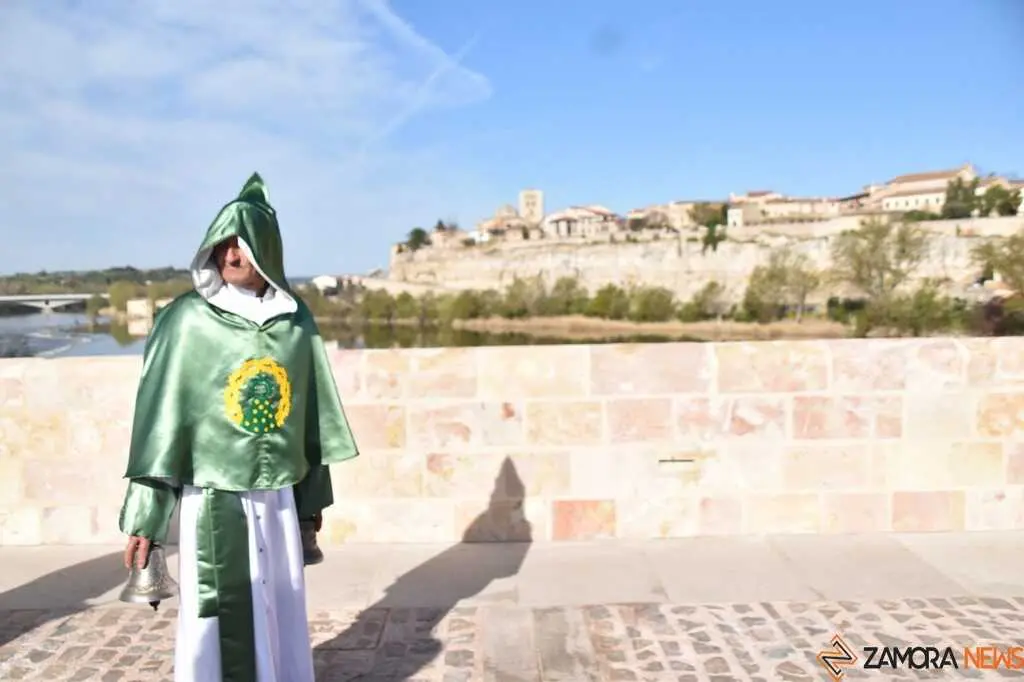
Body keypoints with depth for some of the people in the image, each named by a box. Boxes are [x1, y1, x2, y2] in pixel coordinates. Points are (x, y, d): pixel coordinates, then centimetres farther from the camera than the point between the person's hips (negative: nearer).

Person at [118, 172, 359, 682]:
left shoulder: (297, 321, 2)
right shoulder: (187, 319, -9)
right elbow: (159, 415, -9)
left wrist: (313, 495, 13)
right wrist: (143, 516, -10)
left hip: (278, 499, 4)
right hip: (212, 499, -3)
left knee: (281, 616, 15)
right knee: (216, 623, 6)